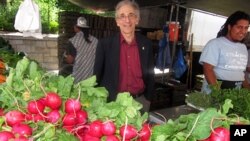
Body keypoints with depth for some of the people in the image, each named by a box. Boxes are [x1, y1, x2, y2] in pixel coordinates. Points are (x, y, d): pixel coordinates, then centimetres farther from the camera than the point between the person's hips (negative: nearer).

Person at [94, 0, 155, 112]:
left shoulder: (146, 44, 0)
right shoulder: (105, 44, -6)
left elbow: (150, 76, 8)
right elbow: (97, 76, -2)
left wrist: (147, 100, 7)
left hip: (140, 101, 2)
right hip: (112, 102, -2)